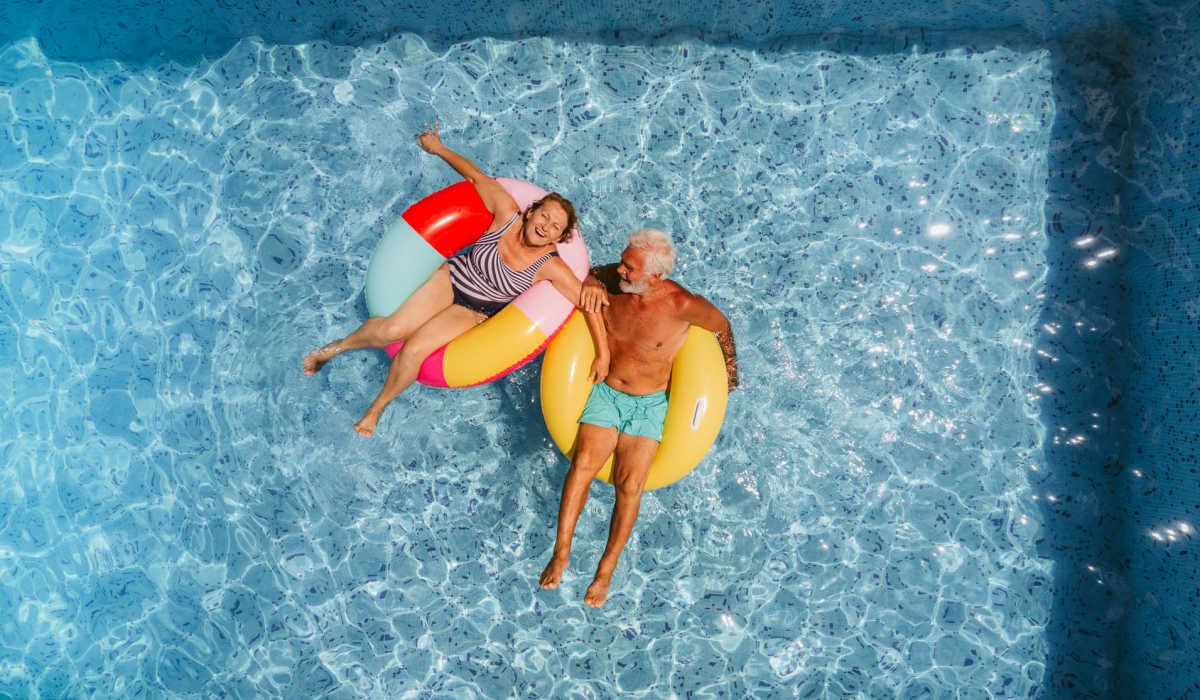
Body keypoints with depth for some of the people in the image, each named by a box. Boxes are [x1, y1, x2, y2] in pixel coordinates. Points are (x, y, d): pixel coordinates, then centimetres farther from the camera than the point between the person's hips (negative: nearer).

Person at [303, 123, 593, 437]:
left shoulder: (551, 267, -20)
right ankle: (339, 345, 15)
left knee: (414, 349, -21)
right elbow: (478, 177, -6)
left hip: (473, 313, -1)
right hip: (450, 278, 1)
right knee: (394, 328, -17)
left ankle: (377, 407, 6)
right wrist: (439, 149, 2)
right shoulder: (508, 214, -17)